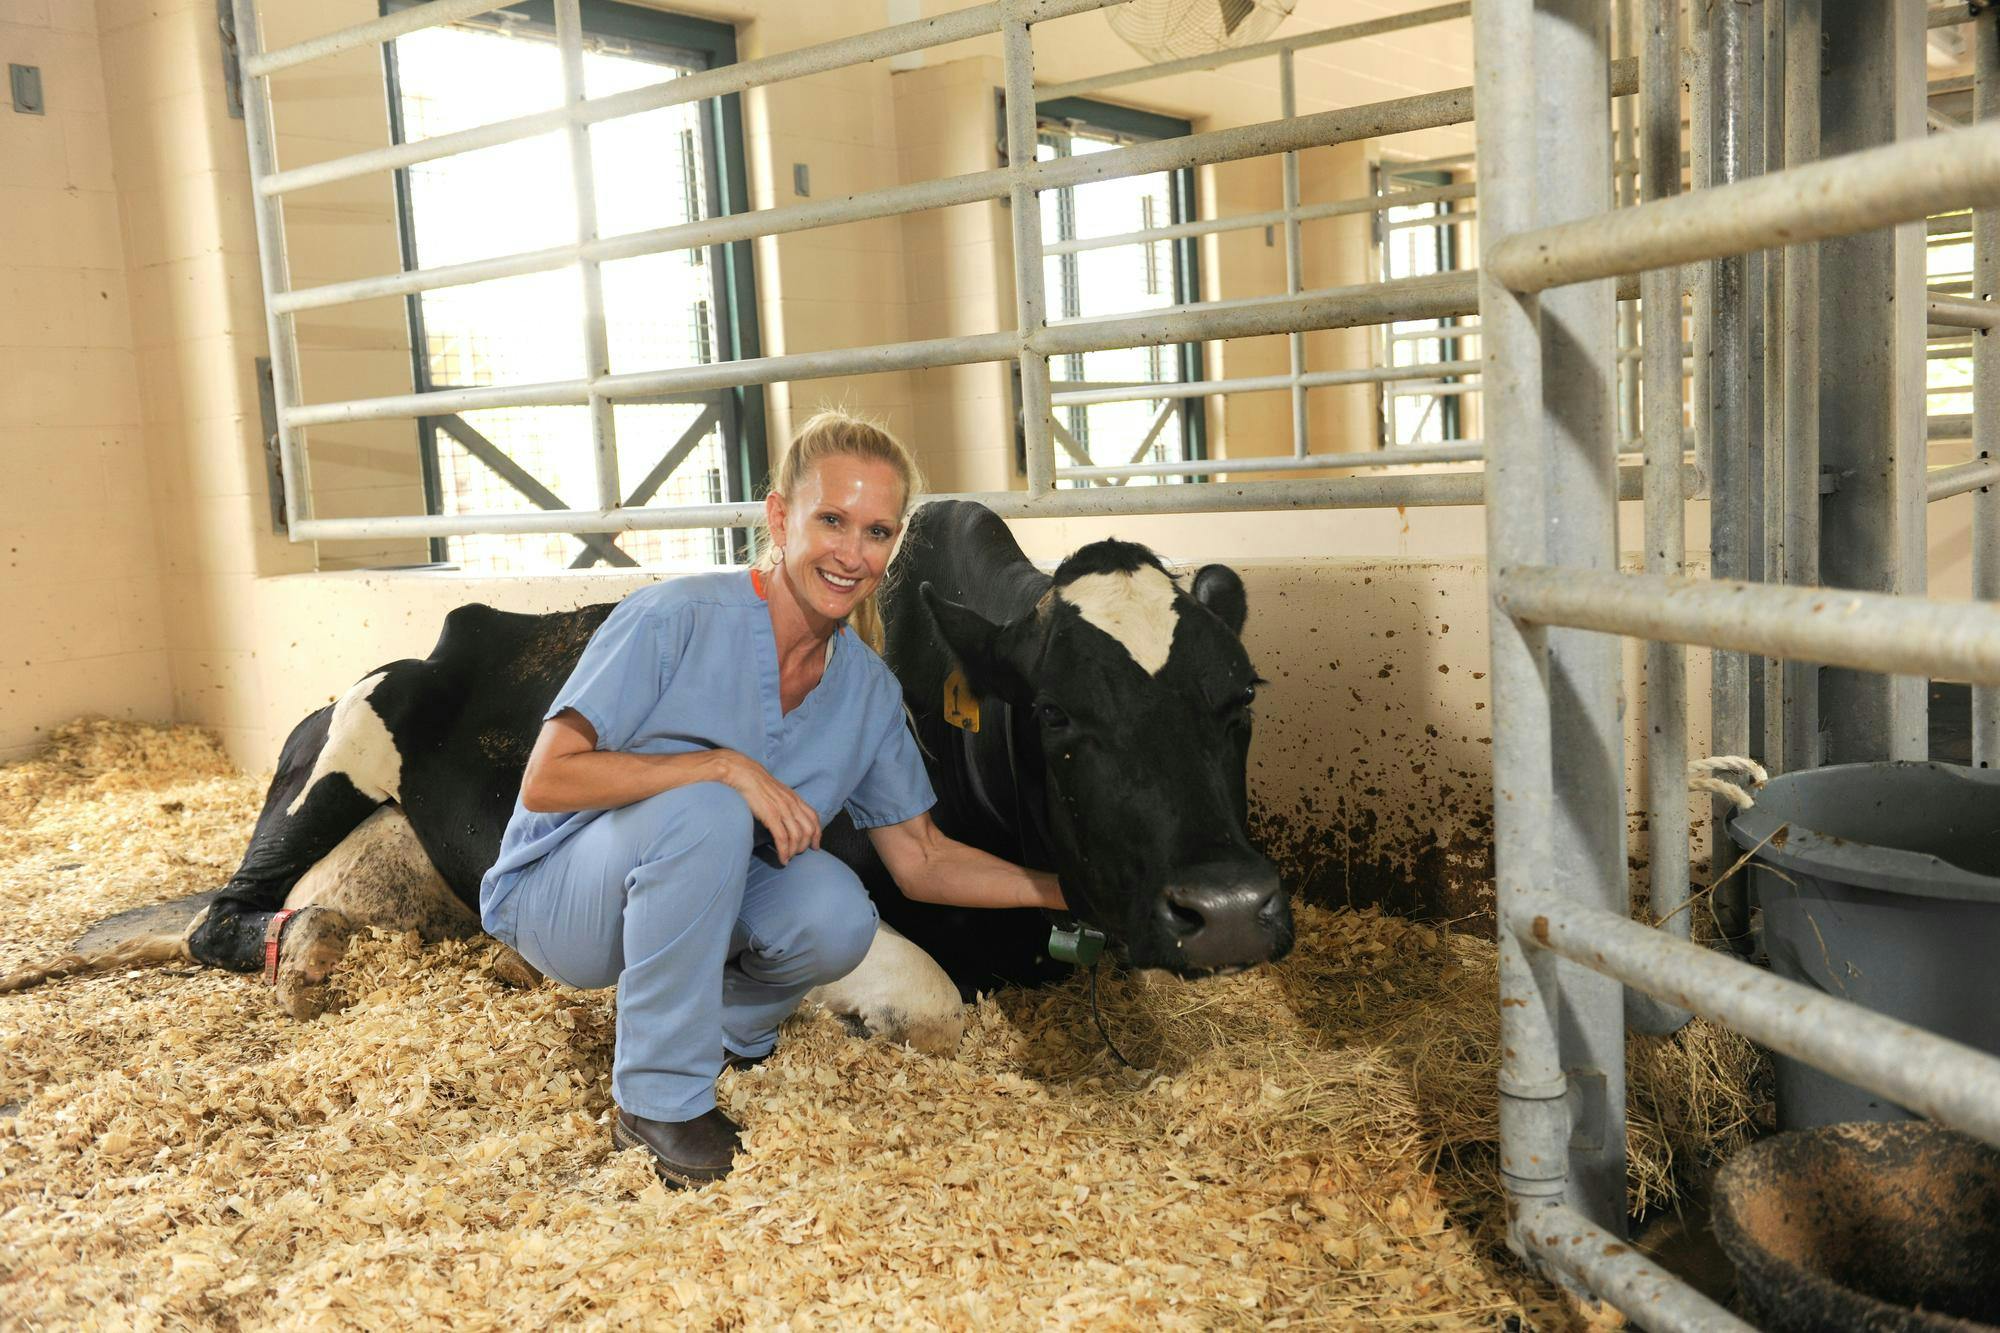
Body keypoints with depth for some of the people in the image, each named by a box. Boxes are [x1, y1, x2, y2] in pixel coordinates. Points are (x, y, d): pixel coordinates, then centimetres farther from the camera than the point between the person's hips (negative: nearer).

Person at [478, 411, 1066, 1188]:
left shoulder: (868, 689, -4)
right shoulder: (679, 619, -22)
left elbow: (921, 862, 2)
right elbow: (545, 780, -25)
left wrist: (1065, 889, -5)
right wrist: (723, 765, -31)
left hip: (687, 897, 5)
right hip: (558, 894, -4)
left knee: (837, 918, -26)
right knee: (705, 811, -35)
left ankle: (718, 1030, 8)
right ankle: (659, 1102, -18)